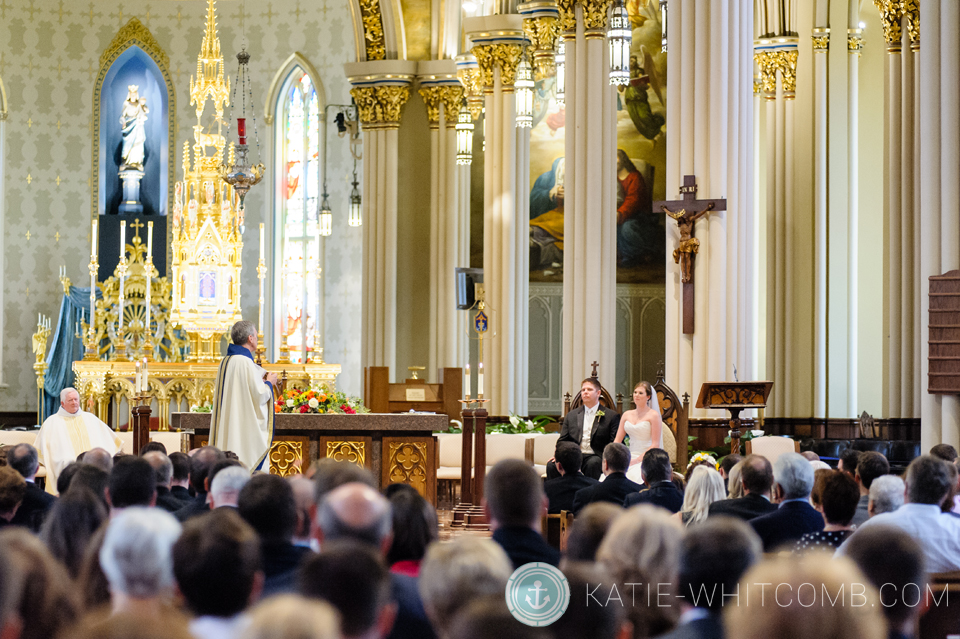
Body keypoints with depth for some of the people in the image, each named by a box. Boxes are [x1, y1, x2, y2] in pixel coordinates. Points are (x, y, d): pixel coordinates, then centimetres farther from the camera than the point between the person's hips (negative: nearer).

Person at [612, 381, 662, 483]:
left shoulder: (653, 415, -2)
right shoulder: (627, 415, 15)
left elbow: (655, 445, -7)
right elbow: (617, 440, 16)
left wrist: (637, 460, -15)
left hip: (646, 459, -5)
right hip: (630, 457, 5)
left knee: (632, 475, -35)